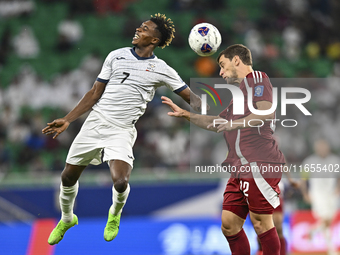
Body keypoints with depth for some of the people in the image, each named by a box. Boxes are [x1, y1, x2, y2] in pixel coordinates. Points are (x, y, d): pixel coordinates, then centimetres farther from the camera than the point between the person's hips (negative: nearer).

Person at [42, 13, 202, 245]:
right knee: (68, 177, 6)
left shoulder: (161, 69, 0)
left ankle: (115, 215, 13)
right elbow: (95, 93, 8)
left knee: (120, 182, -23)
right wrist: (67, 120, 4)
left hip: (122, 131, -3)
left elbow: (190, 97, 1)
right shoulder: (116, 56, 6)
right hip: (95, 122, 3)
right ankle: (67, 219, 36)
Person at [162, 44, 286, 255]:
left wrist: (235, 123, -22)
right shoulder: (239, 90, 28)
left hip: (260, 163, -10)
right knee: (229, 224, 4)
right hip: (242, 167, 10)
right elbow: (218, 123, 40)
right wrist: (185, 114, 35)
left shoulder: (256, 78, 0)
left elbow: (267, 112, -17)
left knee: (261, 221, -12)